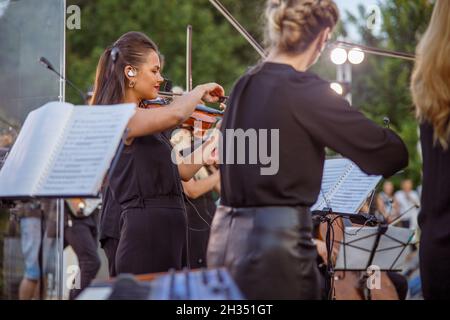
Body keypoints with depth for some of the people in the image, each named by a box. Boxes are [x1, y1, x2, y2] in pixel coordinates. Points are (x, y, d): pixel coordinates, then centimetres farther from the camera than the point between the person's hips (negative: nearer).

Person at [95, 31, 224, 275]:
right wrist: (201, 90, -12)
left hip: (166, 231, 10)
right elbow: (175, 115, -30)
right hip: (143, 233, -10)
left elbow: (183, 171, 19)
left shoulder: (150, 121, 16)